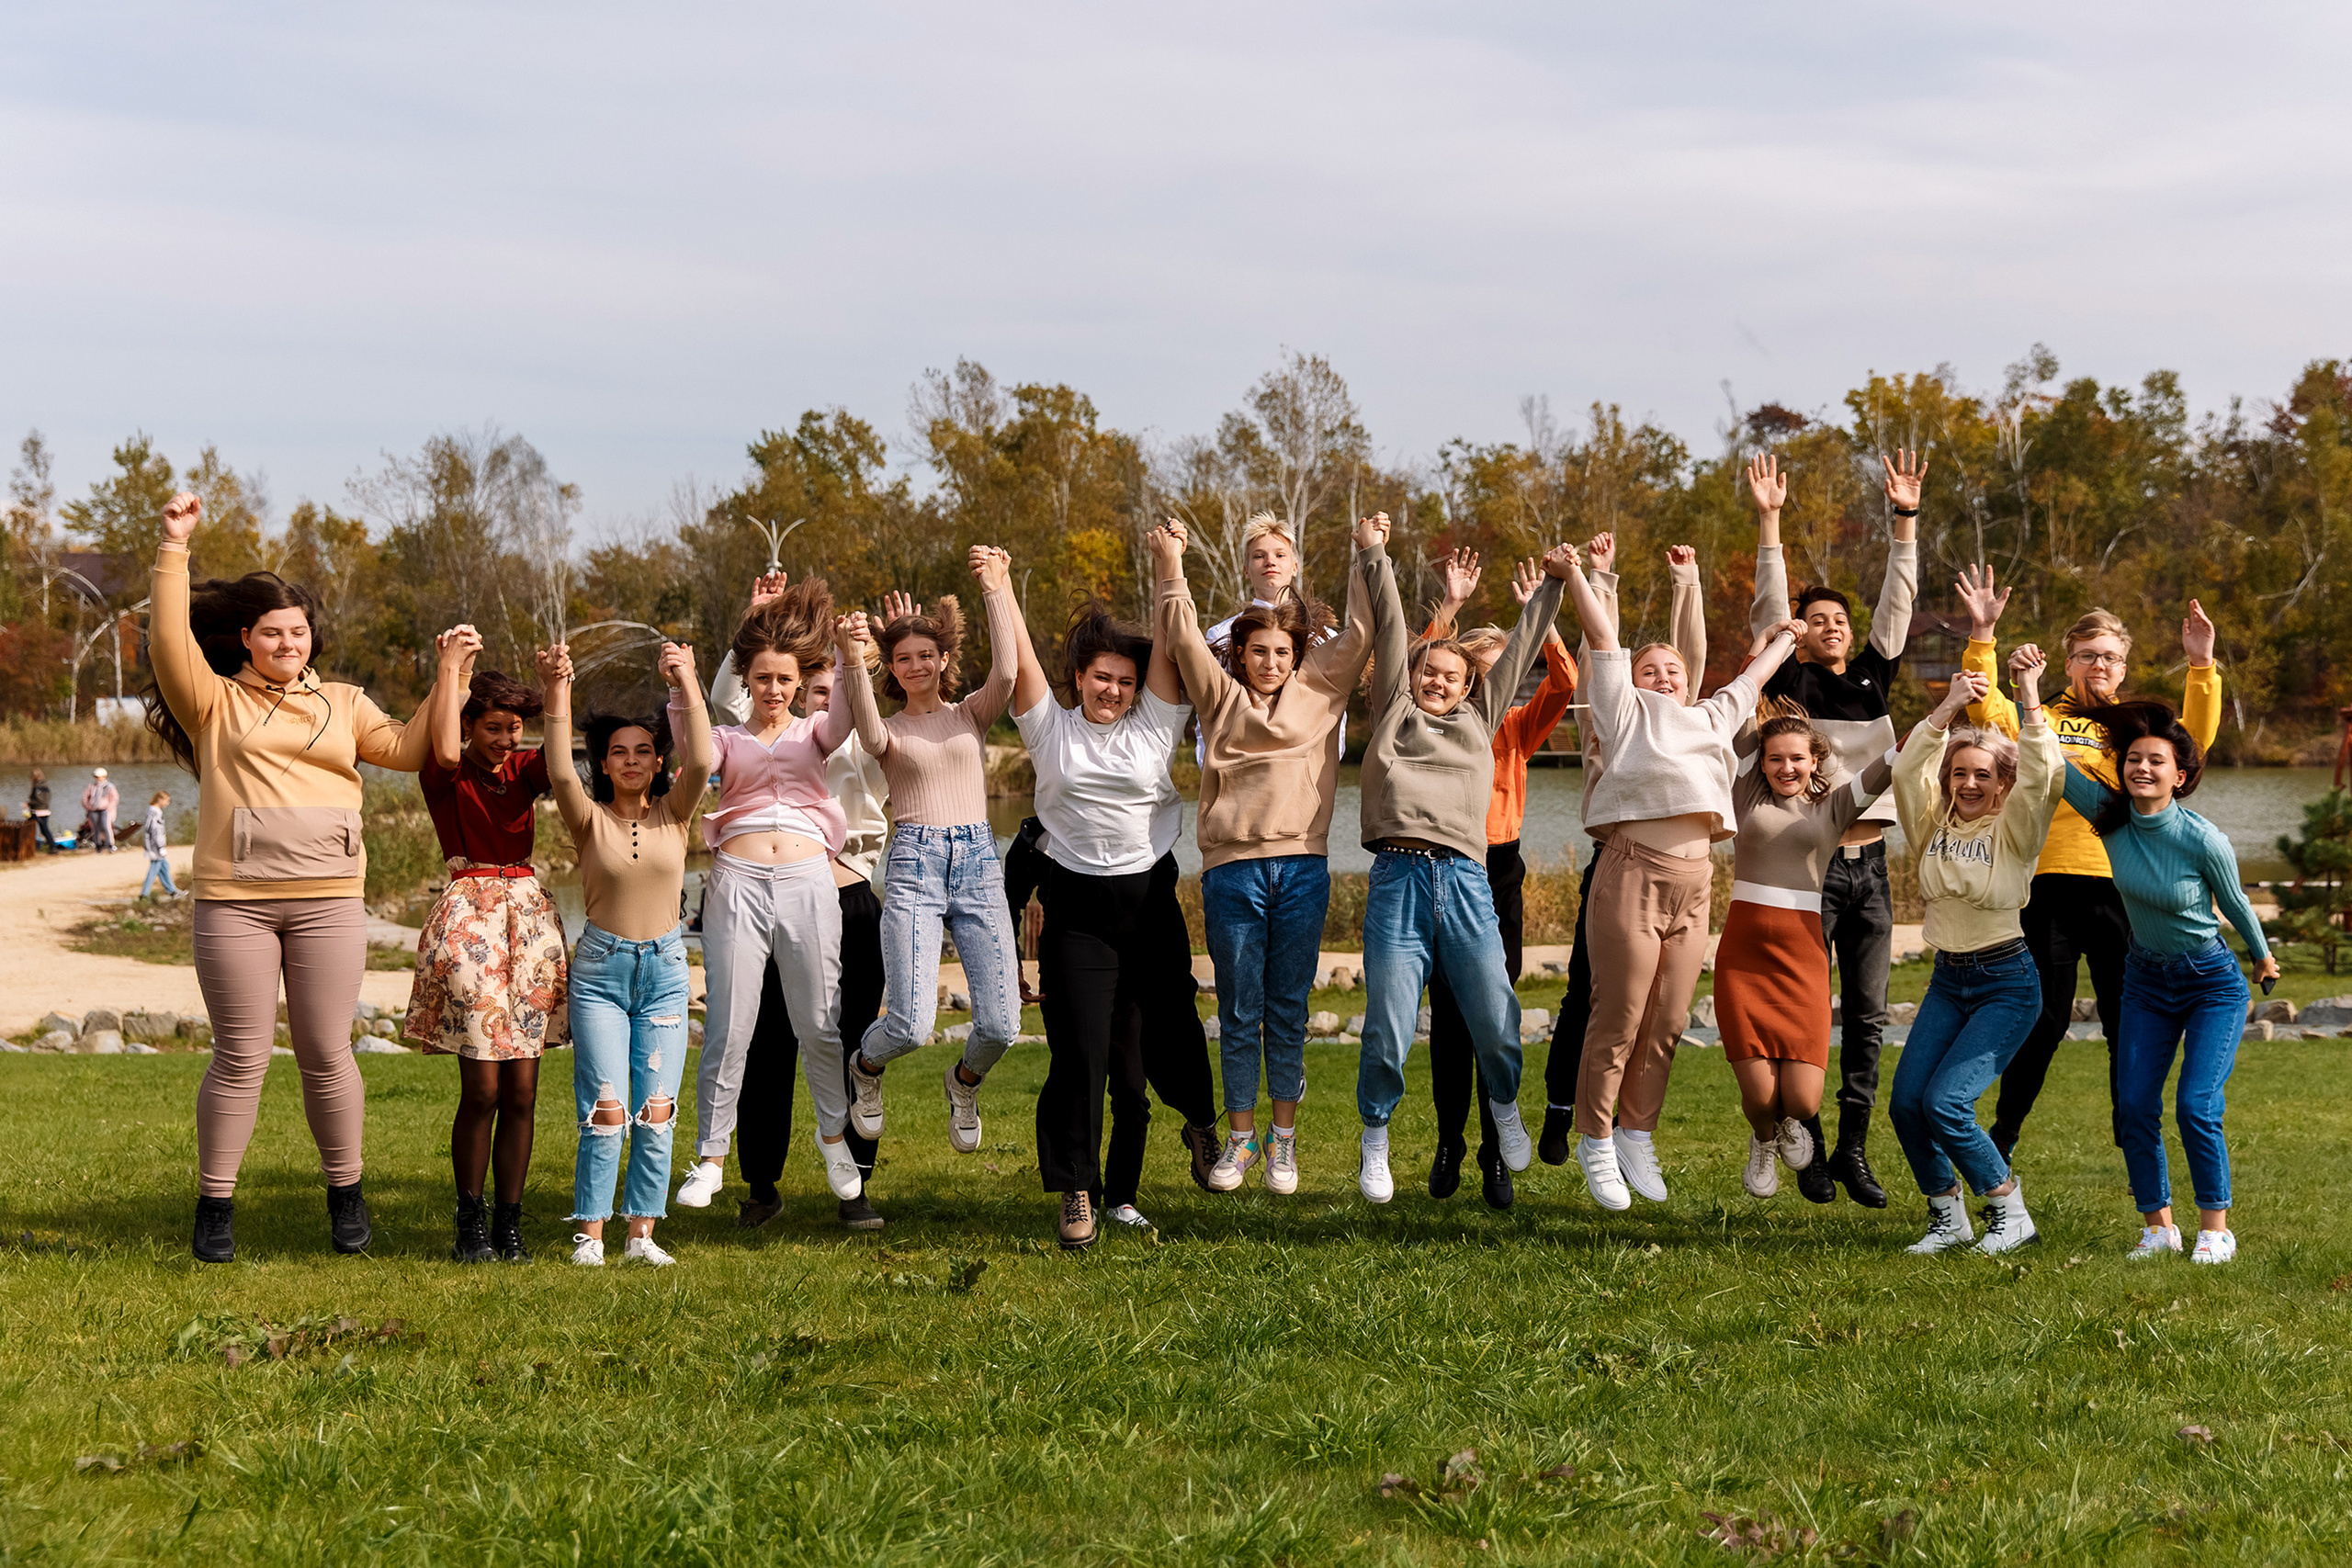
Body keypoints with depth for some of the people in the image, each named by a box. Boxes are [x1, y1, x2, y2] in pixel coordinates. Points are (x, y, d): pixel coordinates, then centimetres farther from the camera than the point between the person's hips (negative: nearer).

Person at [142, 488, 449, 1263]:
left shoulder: (343, 704, 17)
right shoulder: (216, 702, 8)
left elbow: (410, 750, 11)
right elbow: (170, 639, -5)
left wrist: (449, 682, 1)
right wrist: (174, 546, -9)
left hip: (327, 901, 2)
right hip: (234, 902, -2)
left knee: (326, 1055, 3)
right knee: (240, 1057, 0)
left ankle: (346, 1195, 18)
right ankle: (215, 1204, 11)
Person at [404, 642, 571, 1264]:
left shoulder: (525, 769, 12)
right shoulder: (447, 776, 0)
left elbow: (561, 761, -9)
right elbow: (447, 753, -23)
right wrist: (456, 671, -16)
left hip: (530, 915, 4)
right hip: (468, 914, -4)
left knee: (522, 1089, 2)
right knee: (482, 1088, -7)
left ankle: (509, 1224, 8)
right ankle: (471, 1222, 5)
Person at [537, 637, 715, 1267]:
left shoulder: (674, 813, 3)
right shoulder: (590, 818, -2)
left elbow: (701, 762, -16)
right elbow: (560, 773, -22)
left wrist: (687, 683, -23)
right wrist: (556, 692, -31)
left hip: (664, 966, 2)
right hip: (600, 965, -2)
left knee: (656, 1111, 1)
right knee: (606, 1109, -8)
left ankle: (642, 1233, 9)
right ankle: (589, 1233, -1)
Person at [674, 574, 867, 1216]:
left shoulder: (814, 733, 17)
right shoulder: (727, 740, 15)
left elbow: (847, 714, -6)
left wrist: (852, 658, -25)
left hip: (808, 881, 0)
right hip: (737, 881, 0)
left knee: (818, 1024, 2)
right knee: (728, 1028, -3)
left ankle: (834, 1134, 24)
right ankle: (709, 1156, 7)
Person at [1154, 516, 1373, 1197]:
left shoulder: (1319, 690, 12)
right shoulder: (1221, 698, 9)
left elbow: (1360, 634, 10)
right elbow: (1183, 640, 0)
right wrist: (1172, 568, -5)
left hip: (1303, 867, 1)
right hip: (1233, 868, -1)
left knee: (1288, 1009, 5)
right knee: (1239, 1010, 4)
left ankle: (1284, 1138, 14)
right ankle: (1239, 1137, 13)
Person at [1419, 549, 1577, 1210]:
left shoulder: (1517, 730, 8)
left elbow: (1563, 684, -7)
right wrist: (1450, 606, -20)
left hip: (1500, 872, 1)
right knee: (1448, 1016, 2)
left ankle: (1496, 1155, 5)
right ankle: (1449, 1144, 15)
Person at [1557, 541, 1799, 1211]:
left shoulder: (1711, 720, 27)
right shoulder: (1626, 710, 12)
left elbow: (1751, 678, 40)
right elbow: (1603, 636, 8)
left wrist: (1785, 639, 51)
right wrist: (1574, 572, 10)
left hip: (1693, 883, 5)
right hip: (1633, 871, -5)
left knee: (1667, 1022, 5)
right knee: (1619, 1017, -4)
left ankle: (1637, 1133, 17)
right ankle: (1596, 1139, 7)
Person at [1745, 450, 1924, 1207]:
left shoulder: (1873, 677, 14)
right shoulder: (1791, 682, 3)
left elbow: (1897, 602, 10)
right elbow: (1770, 603, -4)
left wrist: (1906, 519, 4)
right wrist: (1769, 521, -11)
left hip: (1870, 862, 4)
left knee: (1867, 1015, 5)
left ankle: (1853, 1150, 10)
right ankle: (1806, 1148, 3)